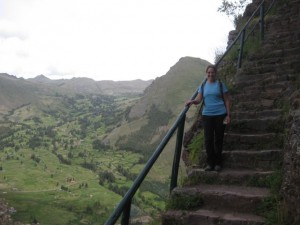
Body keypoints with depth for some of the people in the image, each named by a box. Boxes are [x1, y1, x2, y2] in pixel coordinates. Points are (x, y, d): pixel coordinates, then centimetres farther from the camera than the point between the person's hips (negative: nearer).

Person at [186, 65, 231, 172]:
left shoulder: (220, 85, 3)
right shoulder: (203, 86, 9)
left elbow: (226, 101, 4)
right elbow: (198, 99, 0)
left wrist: (228, 115, -3)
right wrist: (192, 101, -23)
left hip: (220, 114, -2)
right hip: (207, 115, 2)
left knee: (218, 139, 4)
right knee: (208, 139, -1)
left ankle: (218, 163, 14)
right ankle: (210, 163, 9)